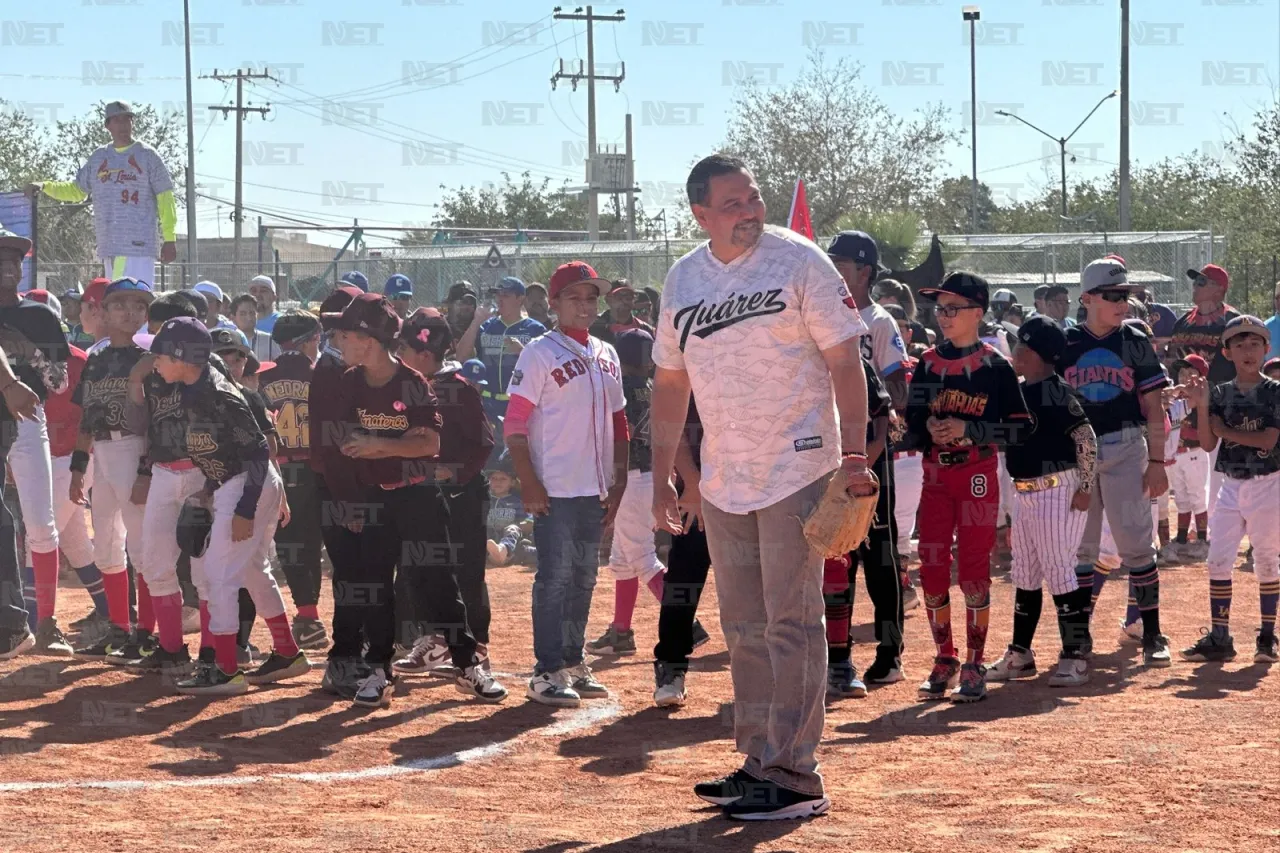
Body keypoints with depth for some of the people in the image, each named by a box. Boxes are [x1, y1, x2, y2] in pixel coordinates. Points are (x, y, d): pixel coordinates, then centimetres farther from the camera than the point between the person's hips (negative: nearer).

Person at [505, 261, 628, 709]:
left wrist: (617, 484, 11)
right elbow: (515, 425, -11)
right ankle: (547, 672, -2)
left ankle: (573, 663, 22)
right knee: (555, 579, -6)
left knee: (584, 578, 12)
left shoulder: (606, 356, 13)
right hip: (556, 490, -7)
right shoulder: (540, 353, -7)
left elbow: (618, 424, 18)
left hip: (596, 491, 7)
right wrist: (529, 485, -16)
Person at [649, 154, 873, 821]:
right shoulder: (682, 280, 8)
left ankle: (793, 776, -7)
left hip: (796, 470, -6)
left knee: (791, 623, -8)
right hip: (722, 478, 6)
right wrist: (662, 476, 13)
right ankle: (758, 761, 20)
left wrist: (854, 454, -16)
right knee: (744, 628, 11)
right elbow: (670, 381, 15)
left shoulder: (798, 261, -8)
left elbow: (844, 362, -9)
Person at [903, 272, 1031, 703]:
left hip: (978, 475, -4)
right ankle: (944, 659, 15)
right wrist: (927, 429, -12)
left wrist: (966, 429, -17)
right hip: (935, 476, 4)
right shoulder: (928, 363, 8)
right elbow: (911, 422, 11)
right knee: (932, 569, 2)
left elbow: (1020, 427, -7)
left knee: (974, 570, -2)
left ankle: (974, 666, 5)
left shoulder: (994, 366, -4)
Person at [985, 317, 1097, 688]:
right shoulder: (1018, 391, 11)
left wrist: (1085, 488, -18)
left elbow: (1086, 439, -18)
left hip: (1057, 490, -10)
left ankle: (1075, 657, -1)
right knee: (1024, 575, 14)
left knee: (1059, 572, -7)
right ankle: (1020, 654, 23)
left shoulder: (1056, 392, -16)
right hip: (1025, 491, 10)